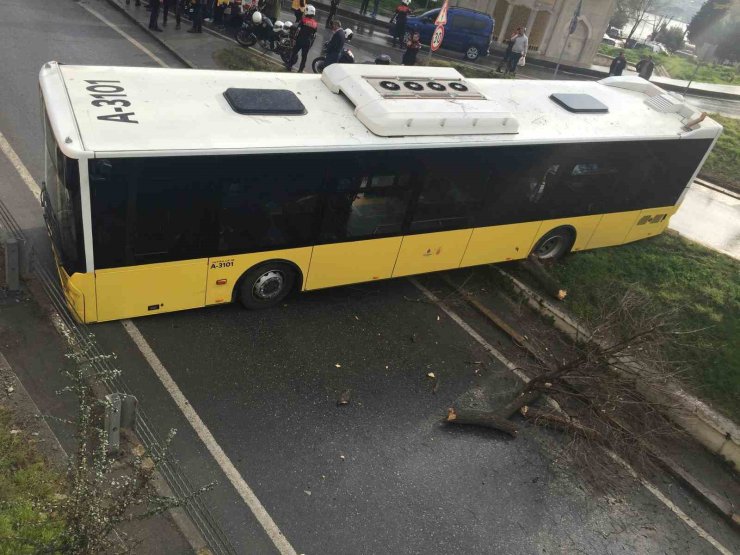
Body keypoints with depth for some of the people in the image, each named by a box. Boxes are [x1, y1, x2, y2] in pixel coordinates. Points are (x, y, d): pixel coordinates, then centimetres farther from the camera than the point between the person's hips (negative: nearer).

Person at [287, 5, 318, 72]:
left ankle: (290, 65, 22)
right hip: (308, 42, 2)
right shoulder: (315, 24, 0)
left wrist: (294, 38, -2)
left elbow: (297, 29, -11)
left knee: (294, 52, 15)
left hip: (300, 40, -2)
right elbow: (314, 35, 5)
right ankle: (300, 70, 13)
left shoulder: (303, 20, -11)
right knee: (304, 56, 11)